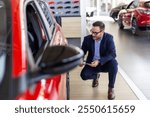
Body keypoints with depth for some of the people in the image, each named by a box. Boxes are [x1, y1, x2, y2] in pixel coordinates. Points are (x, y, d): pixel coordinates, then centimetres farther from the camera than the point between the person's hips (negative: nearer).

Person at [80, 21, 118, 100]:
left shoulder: (108, 38, -17)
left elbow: (112, 54, -25)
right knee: (84, 75, -24)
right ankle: (96, 75, 16)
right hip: (92, 64, 2)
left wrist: (99, 61, -39)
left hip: (105, 63, -2)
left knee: (113, 63, -35)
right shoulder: (87, 39, -10)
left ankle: (111, 88, -13)